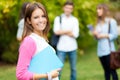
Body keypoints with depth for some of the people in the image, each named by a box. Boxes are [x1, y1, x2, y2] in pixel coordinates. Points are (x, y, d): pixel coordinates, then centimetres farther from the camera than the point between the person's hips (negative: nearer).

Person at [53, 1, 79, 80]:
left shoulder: (75, 20, 7)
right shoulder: (58, 18, 2)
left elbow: (75, 34, -5)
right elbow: (56, 31, -12)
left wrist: (62, 32, -6)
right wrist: (69, 31, -5)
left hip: (72, 48, 2)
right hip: (61, 48, -2)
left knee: (73, 68, 10)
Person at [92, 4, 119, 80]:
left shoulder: (111, 21, -4)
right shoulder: (99, 22, 16)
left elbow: (115, 35, -6)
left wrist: (105, 35, -14)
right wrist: (95, 34, -1)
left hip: (109, 50, -6)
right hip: (100, 50, 6)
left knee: (112, 70, -6)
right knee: (106, 70, 10)